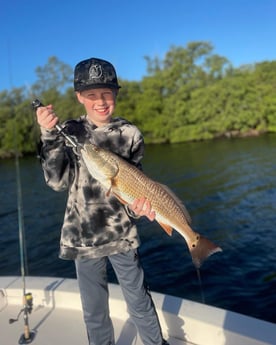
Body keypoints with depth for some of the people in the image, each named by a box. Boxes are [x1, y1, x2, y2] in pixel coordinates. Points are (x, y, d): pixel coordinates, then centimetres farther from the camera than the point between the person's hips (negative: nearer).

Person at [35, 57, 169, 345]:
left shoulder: (130, 134, -3)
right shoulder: (70, 132, -1)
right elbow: (57, 181, -9)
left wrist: (137, 205, -22)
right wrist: (49, 136, -19)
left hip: (121, 234, -1)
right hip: (82, 236, 1)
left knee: (139, 302, 11)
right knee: (94, 311, 15)